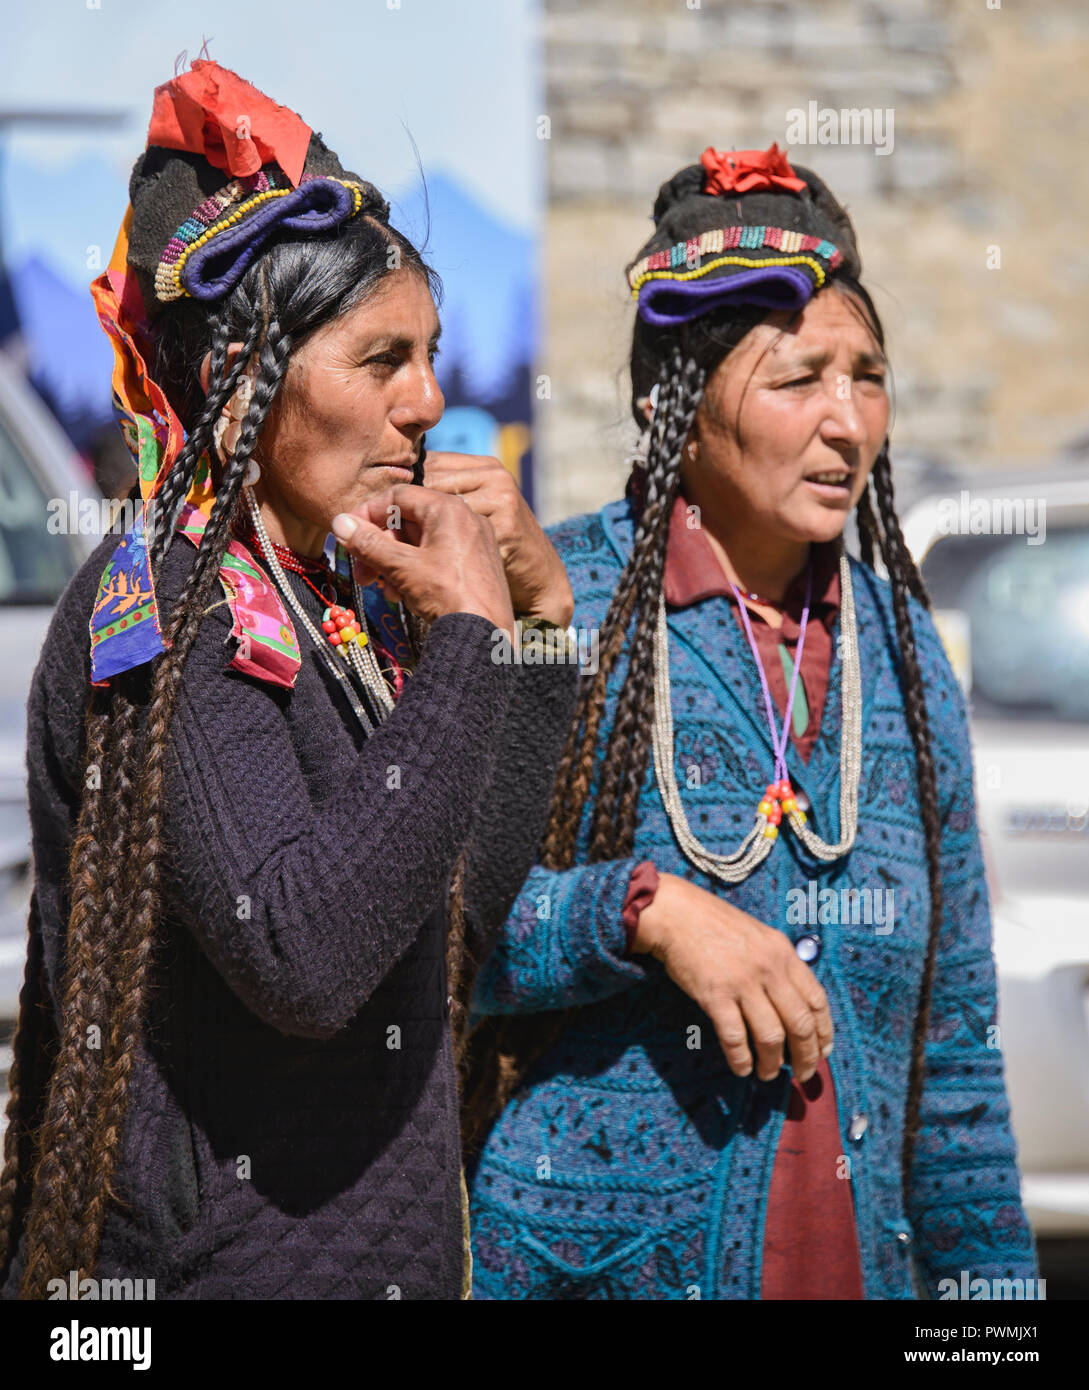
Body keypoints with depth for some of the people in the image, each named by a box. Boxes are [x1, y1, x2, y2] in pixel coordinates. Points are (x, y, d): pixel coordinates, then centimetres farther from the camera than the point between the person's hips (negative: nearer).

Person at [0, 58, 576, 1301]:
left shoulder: (341, 600, 9)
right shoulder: (165, 615, -15)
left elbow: (465, 912, 12)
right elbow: (304, 961, -28)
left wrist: (538, 617, 5)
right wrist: (465, 641, -22)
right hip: (213, 1257, -8)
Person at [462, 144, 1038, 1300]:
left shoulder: (899, 643, 8)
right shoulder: (549, 606, -8)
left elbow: (950, 1023, 13)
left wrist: (992, 1268, 11)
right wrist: (644, 910, -23)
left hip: (856, 1248, 5)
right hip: (578, 1258, -4)